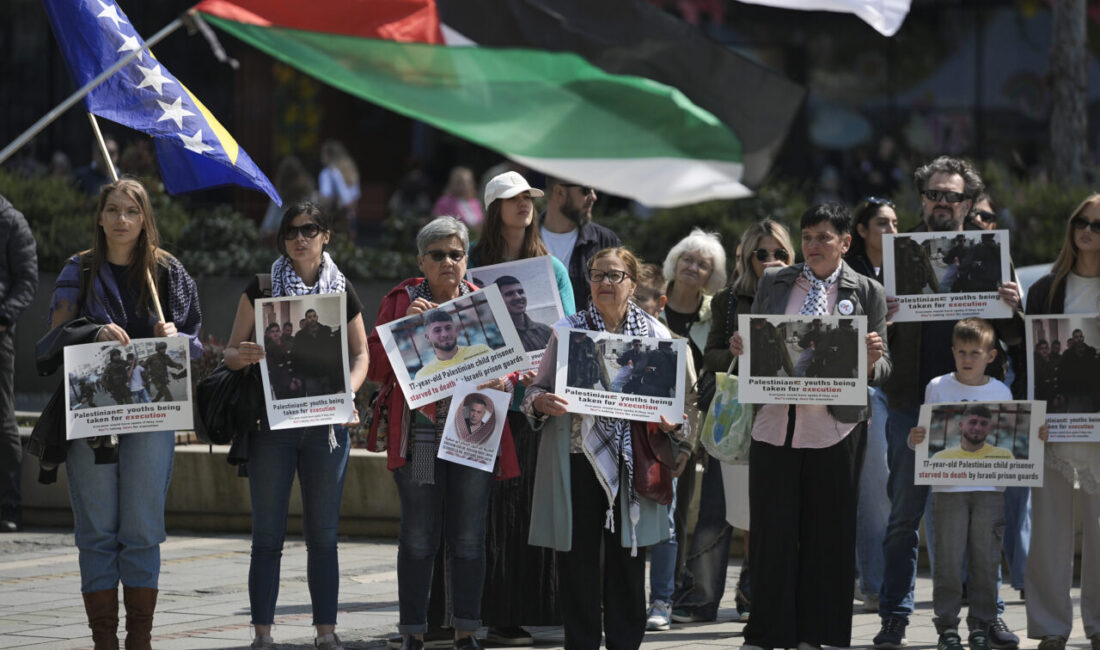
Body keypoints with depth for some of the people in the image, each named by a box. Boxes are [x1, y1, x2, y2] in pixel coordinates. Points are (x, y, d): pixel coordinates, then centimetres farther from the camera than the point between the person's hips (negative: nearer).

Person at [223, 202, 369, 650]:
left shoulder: (342, 291, 7)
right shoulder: (261, 289, 3)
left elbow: (360, 354, 13)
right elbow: (231, 352, 4)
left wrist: (346, 391, -7)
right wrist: (243, 356, -20)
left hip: (325, 423, 1)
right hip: (272, 422, -1)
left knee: (323, 533, 5)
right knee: (268, 535, -1)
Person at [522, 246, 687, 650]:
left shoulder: (656, 334, 7)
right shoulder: (566, 330, 7)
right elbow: (537, 390, 9)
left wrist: (673, 423, -9)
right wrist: (541, 402, -14)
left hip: (634, 464, 0)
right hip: (578, 461, 0)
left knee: (628, 556, 3)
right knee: (577, 556, -1)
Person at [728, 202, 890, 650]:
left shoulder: (866, 293, 5)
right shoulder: (773, 283, 11)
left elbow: (880, 370, 5)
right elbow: (752, 345, 16)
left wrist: (871, 360, -17)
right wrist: (740, 349, -6)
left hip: (835, 429, -2)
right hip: (775, 424, 2)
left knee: (828, 537, 2)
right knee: (772, 532, 1)